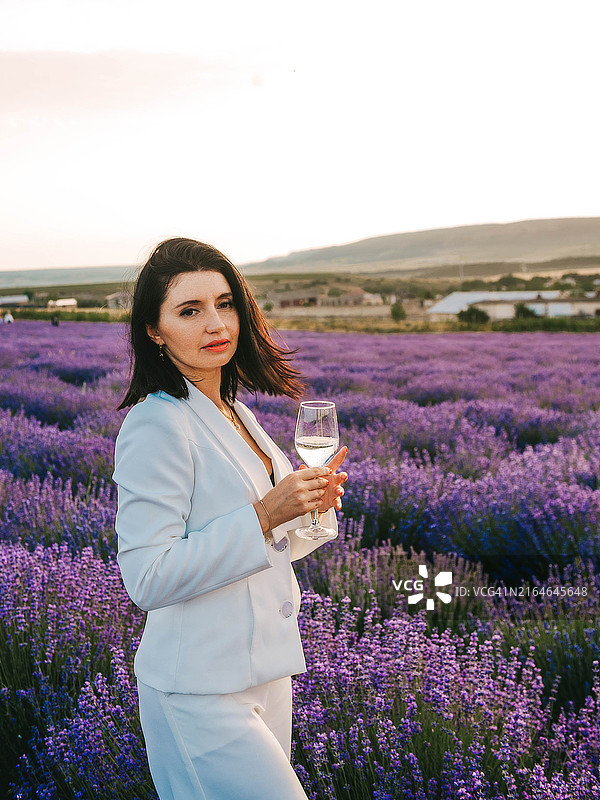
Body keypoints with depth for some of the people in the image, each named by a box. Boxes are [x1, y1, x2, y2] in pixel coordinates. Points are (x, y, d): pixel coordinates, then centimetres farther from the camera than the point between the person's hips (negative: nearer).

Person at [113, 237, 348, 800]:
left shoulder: (235, 415, 8)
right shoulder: (155, 425, -18)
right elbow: (148, 578, -22)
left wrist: (312, 505, -3)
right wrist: (264, 515, -24)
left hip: (265, 672, 8)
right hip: (202, 692, -8)